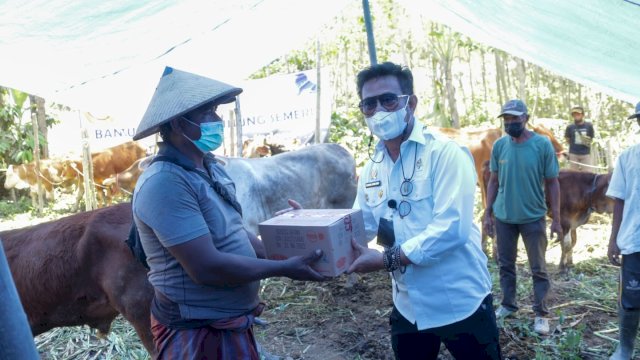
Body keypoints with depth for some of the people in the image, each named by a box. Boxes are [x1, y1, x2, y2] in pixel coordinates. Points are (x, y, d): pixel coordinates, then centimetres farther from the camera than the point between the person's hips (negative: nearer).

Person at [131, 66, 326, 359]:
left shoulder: (211, 168, 5)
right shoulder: (164, 183, -24)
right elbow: (207, 267, -29)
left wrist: (286, 254, 3)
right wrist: (283, 268, -20)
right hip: (197, 334, -8)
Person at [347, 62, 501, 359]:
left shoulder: (444, 153, -17)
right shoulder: (372, 168, 4)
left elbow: (452, 228, -26)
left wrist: (387, 259, -28)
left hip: (459, 303, -5)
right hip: (408, 306, 6)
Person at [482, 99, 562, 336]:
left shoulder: (542, 145, -10)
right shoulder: (499, 146, -2)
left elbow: (552, 183, -5)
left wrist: (556, 219, -6)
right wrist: (487, 214, 4)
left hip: (533, 218, -3)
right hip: (503, 217, 3)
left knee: (538, 269, 8)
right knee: (505, 264, 15)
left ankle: (541, 314, 21)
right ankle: (508, 305, 31)